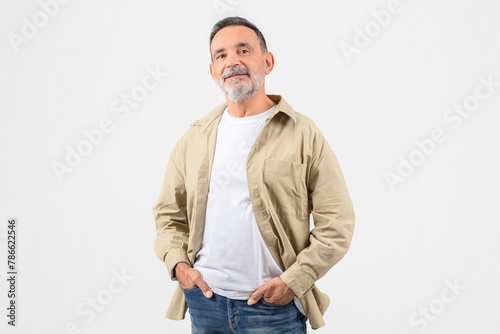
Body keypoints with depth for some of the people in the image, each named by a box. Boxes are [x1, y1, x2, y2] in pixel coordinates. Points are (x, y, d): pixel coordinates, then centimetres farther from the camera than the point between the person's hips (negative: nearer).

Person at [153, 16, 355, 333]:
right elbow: (169, 213, 13)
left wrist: (293, 281, -12)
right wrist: (178, 264, -2)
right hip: (204, 299, 3)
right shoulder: (194, 138, 7)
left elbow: (337, 223, -6)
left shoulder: (305, 135, -4)